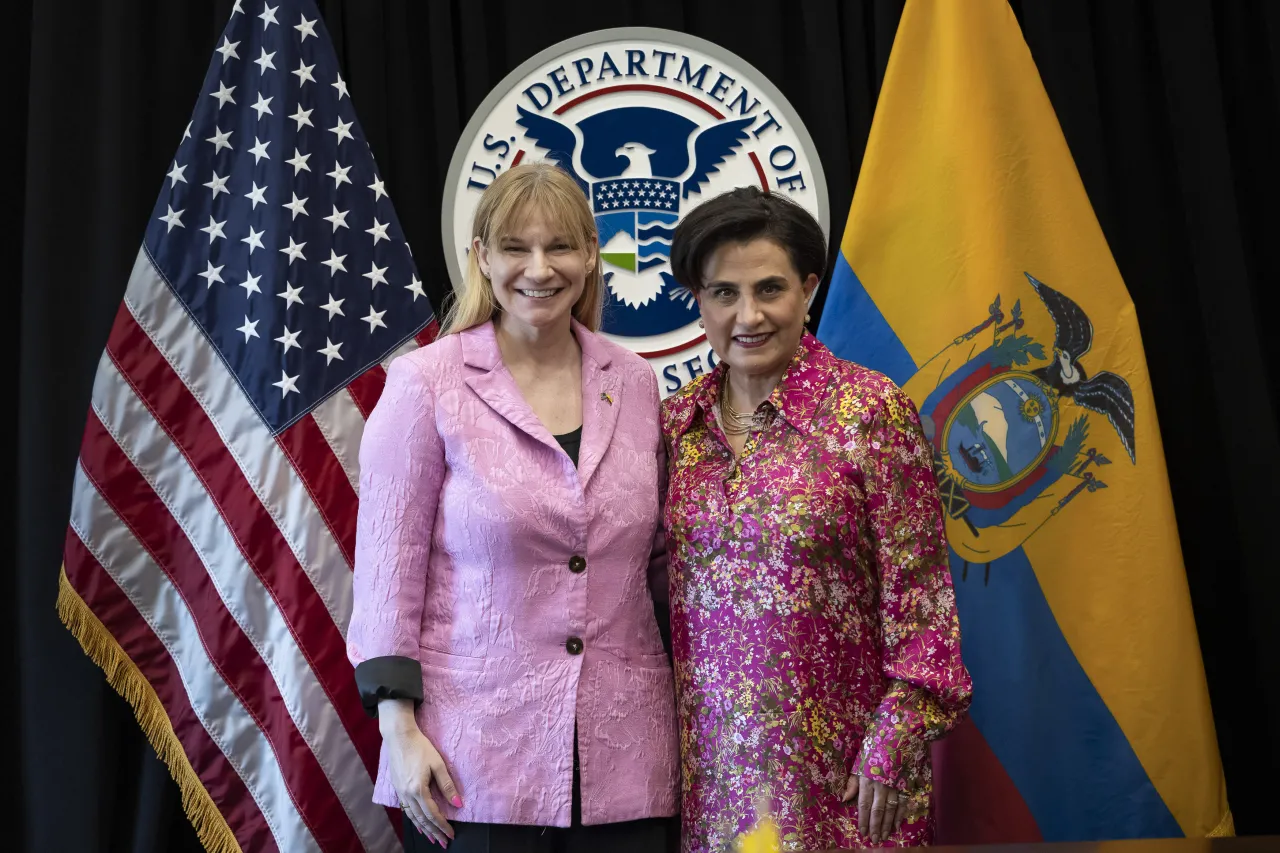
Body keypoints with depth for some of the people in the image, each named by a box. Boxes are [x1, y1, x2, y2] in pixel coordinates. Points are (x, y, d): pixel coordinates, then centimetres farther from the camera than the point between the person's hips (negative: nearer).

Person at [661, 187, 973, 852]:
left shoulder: (869, 409, -10)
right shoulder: (677, 419, 3)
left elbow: (917, 589, -9)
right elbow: (662, 586, 10)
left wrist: (893, 742, -12)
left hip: (835, 755, -3)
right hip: (710, 755, 4)